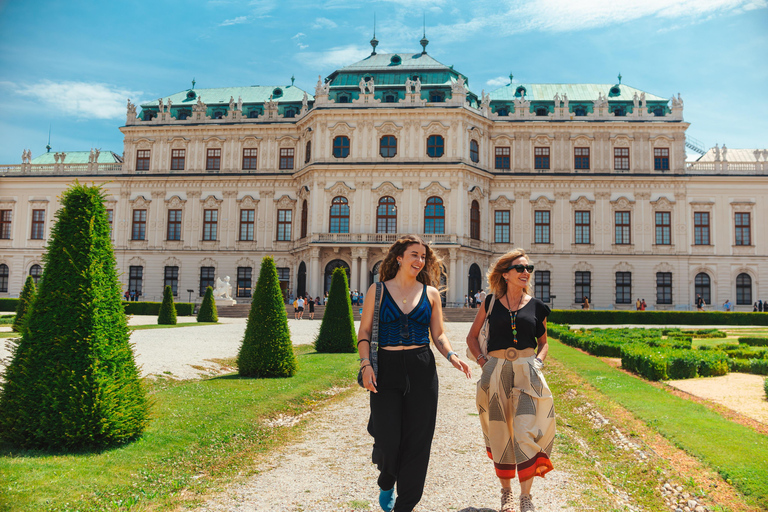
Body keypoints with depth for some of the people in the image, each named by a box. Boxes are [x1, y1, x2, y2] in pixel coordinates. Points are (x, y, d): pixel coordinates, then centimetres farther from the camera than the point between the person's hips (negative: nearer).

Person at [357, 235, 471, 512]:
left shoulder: (430, 293, 9)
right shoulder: (378, 290, 4)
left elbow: (438, 334, 9)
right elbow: (364, 332, 3)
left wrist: (452, 355, -9)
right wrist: (365, 364, -10)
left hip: (421, 370, 2)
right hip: (386, 368, -2)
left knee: (417, 440, 2)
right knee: (387, 439, -5)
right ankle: (386, 483, 30)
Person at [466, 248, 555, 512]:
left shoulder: (536, 306, 7)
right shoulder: (491, 303, 4)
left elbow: (543, 341, 20)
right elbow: (472, 336, 13)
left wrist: (538, 361, 2)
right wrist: (482, 361, 1)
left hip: (527, 373, 0)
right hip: (496, 372, 0)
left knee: (526, 432, -8)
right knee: (500, 434, 7)